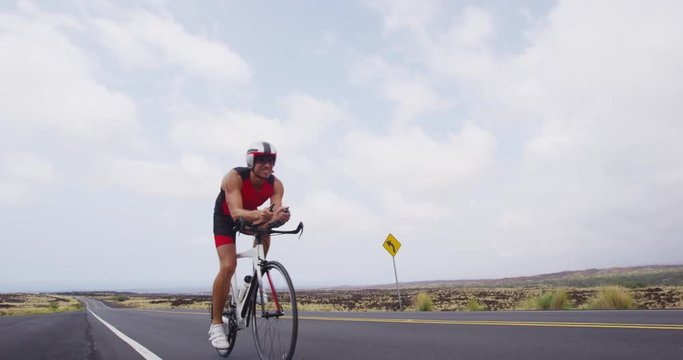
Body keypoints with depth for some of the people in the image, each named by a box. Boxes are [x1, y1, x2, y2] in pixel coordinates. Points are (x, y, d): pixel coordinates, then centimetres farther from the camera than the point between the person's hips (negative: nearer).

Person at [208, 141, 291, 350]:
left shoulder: (276, 185, -26)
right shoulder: (234, 177, -36)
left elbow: (276, 213, -36)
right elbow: (236, 213, -48)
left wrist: (280, 217, -60)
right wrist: (258, 215, -66)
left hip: (252, 216, 5)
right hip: (225, 218, -5)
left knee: (265, 236, -23)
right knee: (228, 266, -19)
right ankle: (216, 324, -6)